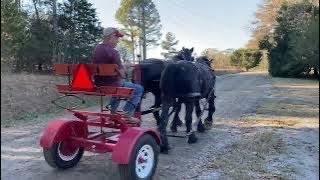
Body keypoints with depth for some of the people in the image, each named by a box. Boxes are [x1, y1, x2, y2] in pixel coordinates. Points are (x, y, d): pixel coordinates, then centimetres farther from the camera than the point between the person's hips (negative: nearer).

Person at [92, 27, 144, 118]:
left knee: (119, 84, 39)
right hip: (111, 84, -9)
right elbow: (122, 73, -20)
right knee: (139, 89, 2)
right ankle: (127, 113, -2)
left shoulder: (96, 49, 6)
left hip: (98, 83, 9)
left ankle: (113, 110, 39)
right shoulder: (113, 52, -20)